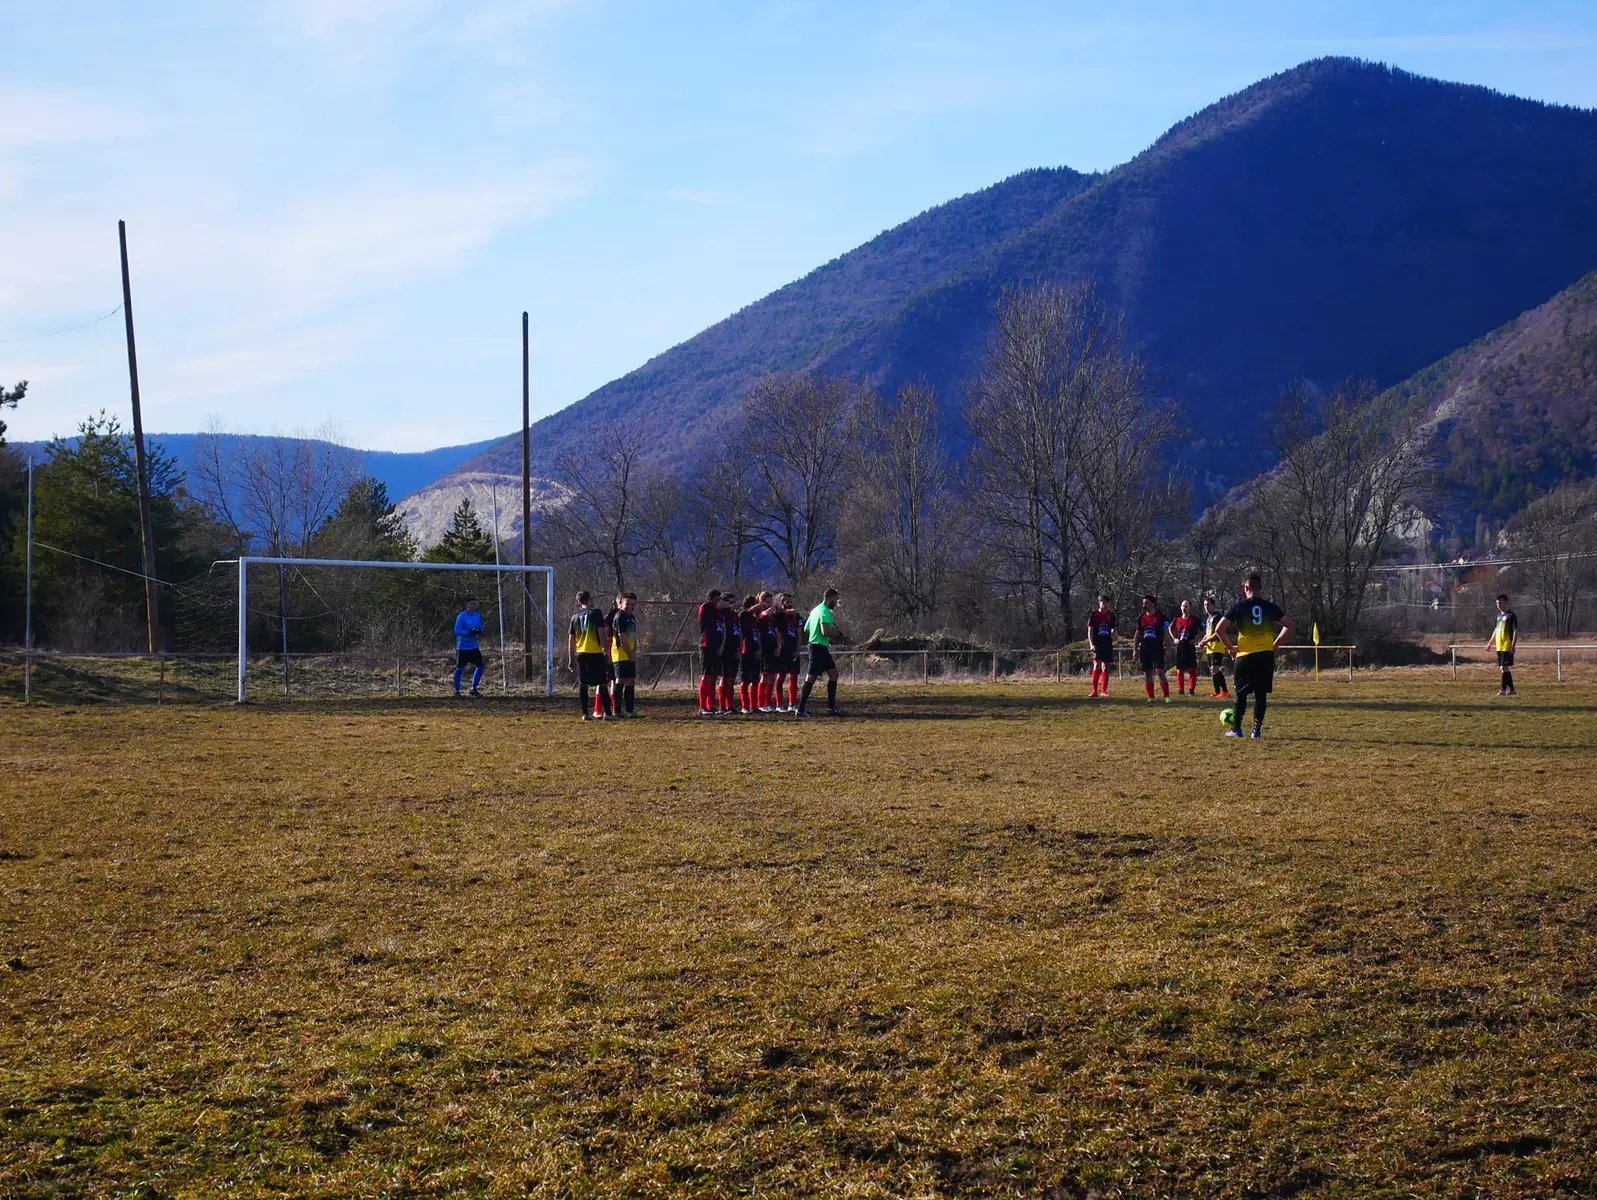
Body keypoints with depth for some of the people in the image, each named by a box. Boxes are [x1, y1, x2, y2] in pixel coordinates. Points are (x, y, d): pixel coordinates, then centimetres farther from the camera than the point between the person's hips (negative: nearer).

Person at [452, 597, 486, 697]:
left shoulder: (478, 616, 7)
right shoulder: (461, 616, -12)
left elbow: (481, 628, 15)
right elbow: (457, 631, -16)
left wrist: (480, 631, -9)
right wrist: (468, 633, -28)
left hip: (474, 646, 6)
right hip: (463, 647, -6)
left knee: (480, 666, 2)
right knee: (460, 668, -1)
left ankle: (473, 689, 17)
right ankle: (456, 691, 9)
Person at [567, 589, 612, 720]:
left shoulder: (575, 616, 9)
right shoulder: (595, 613, -4)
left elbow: (571, 639, 10)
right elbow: (601, 633, -11)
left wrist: (570, 658, 15)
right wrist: (606, 650, -6)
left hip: (580, 654, 4)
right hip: (595, 653, -4)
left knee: (582, 685, 8)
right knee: (601, 684, 1)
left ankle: (585, 713, 4)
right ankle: (606, 713, -3)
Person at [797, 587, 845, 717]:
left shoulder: (816, 609, 16)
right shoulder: (825, 611, -15)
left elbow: (806, 630, 20)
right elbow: (825, 631, -26)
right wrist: (837, 634, -7)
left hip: (821, 648, 11)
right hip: (819, 647, -11)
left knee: (833, 673, 12)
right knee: (811, 677, -7)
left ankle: (831, 706, 14)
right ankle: (801, 709, -3)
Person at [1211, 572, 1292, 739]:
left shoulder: (1239, 607, -2)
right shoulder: (1269, 607, 6)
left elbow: (1219, 629, -6)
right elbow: (1288, 626, 12)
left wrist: (1230, 647, 5)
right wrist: (1275, 644, 14)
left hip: (1245, 656, -2)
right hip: (1266, 656, 2)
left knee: (1241, 693, 10)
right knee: (1261, 694, 7)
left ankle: (1236, 729, 12)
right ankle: (1257, 730, 5)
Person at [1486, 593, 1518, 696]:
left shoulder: (1511, 615, -9)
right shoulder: (1499, 615, 15)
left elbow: (1516, 631, -12)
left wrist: (1513, 645, -20)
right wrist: (1490, 643, 23)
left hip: (1507, 647, -8)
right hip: (1499, 646, 8)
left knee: (1504, 667, -12)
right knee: (1503, 668, 9)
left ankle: (1503, 689, -11)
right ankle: (1511, 689, 16)